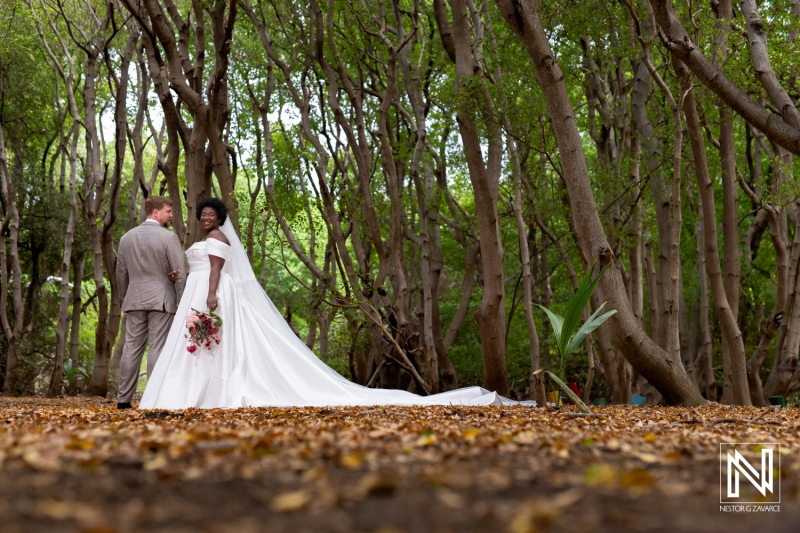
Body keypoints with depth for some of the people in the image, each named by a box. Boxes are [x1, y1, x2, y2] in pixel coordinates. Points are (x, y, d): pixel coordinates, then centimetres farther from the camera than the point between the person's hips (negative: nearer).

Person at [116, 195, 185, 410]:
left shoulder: (127, 237, 9)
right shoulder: (169, 237, -8)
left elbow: (121, 273, 15)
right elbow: (180, 272, -8)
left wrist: (124, 299, 25)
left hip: (134, 301, 5)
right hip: (161, 300, -5)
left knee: (131, 348, 5)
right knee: (157, 349, -4)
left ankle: (124, 398, 6)